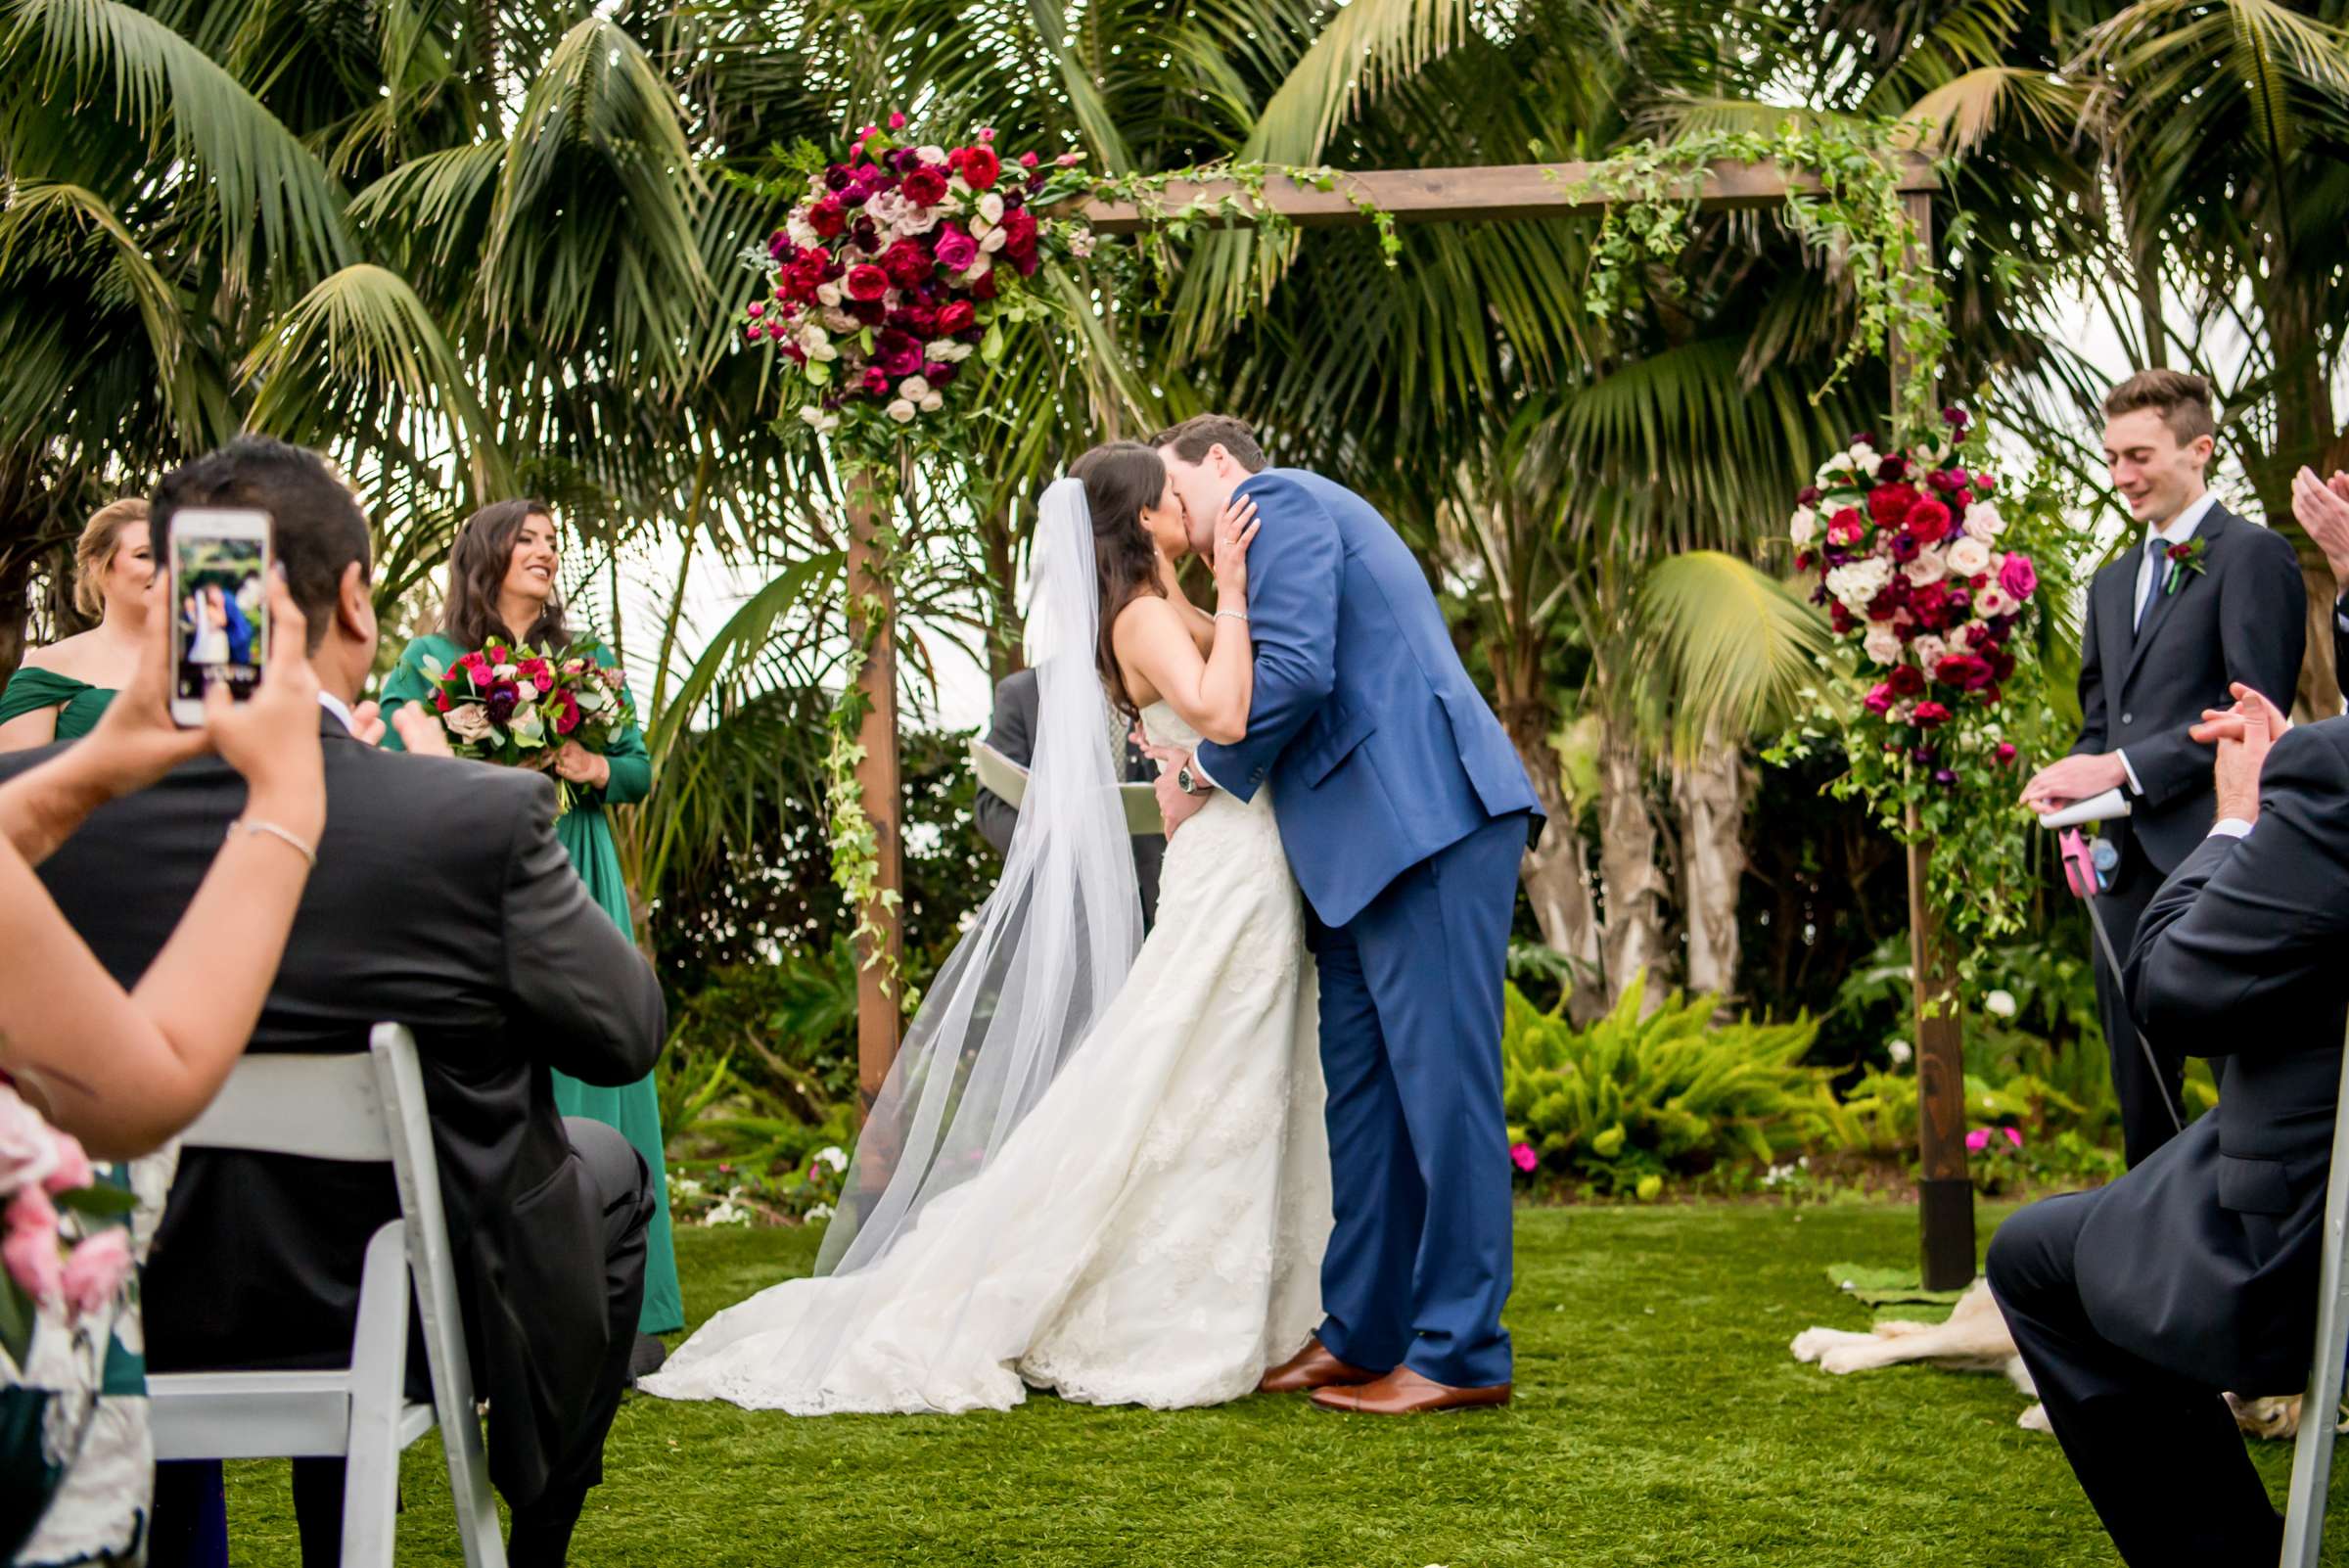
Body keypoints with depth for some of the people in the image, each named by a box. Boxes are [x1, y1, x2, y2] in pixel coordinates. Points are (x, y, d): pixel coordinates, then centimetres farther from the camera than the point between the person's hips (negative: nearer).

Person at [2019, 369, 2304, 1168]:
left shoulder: (2252, 556, -4)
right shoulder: (2112, 583, 21)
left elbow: (2255, 711, -14)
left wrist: (2121, 767, -17)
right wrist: (2074, 779, 1)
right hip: (2128, 866, 8)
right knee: (2142, 1103, 11)